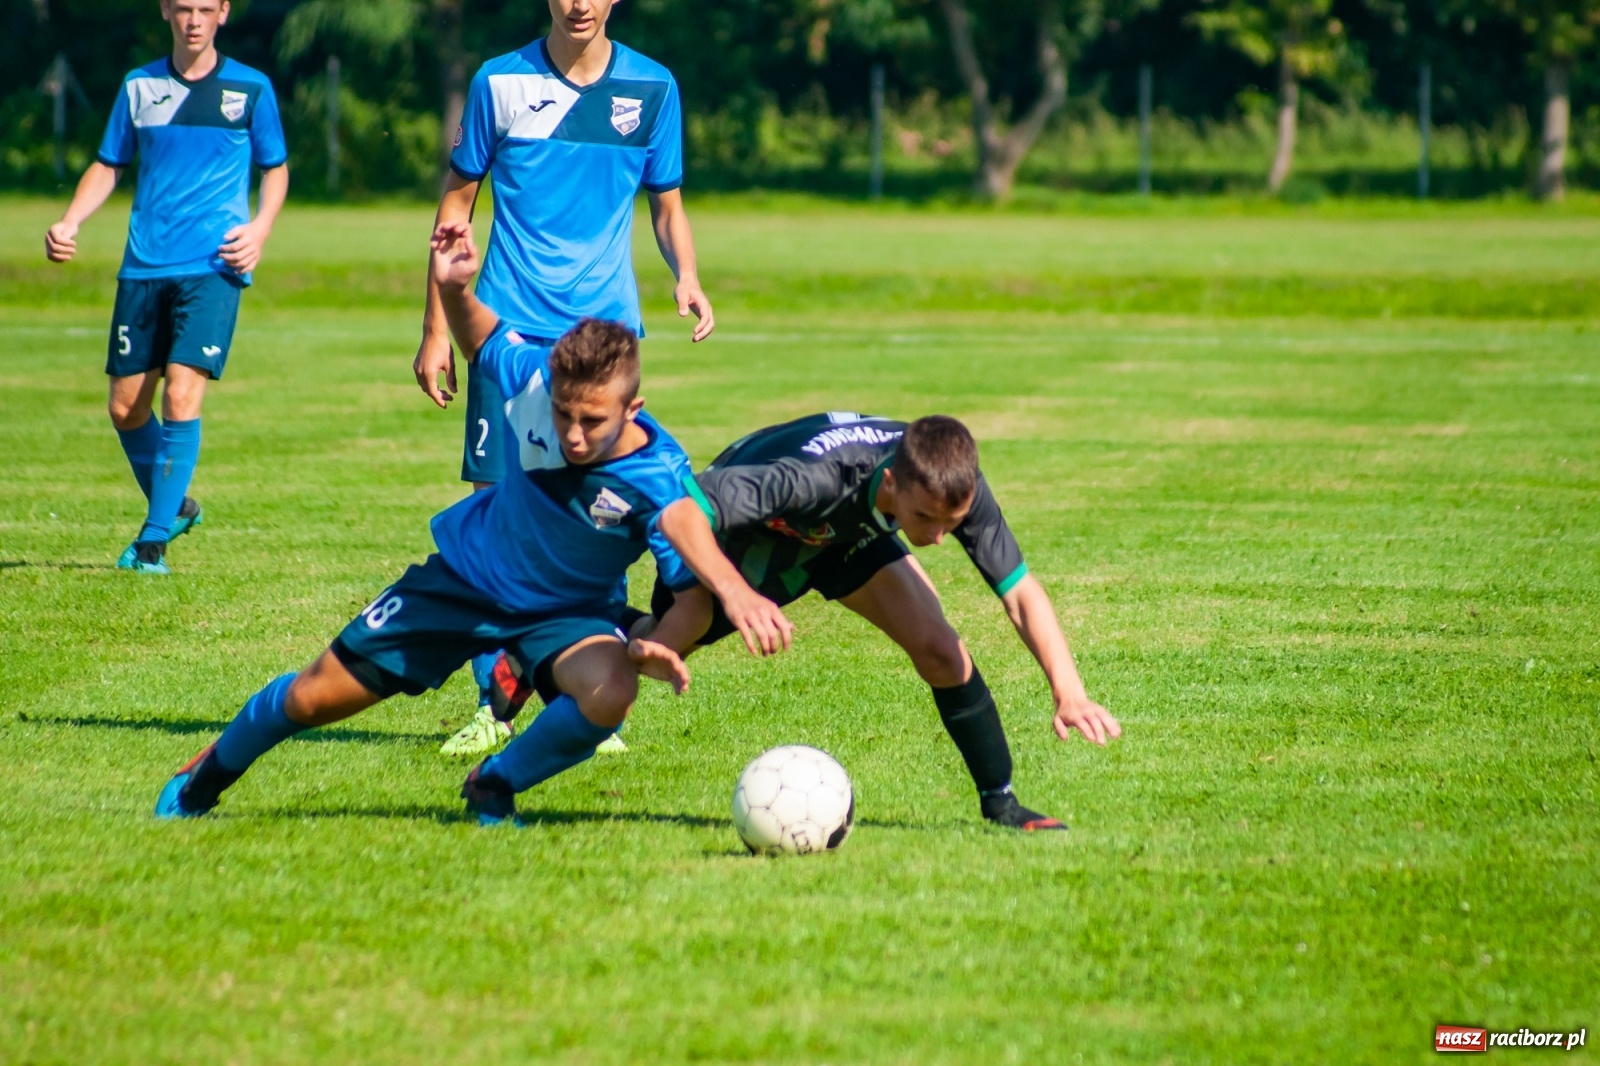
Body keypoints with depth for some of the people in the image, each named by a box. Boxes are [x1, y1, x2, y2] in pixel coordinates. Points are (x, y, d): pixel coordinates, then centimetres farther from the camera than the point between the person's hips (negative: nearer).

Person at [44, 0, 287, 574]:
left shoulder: (250, 88, 4)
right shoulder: (140, 86, 9)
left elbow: (276, 169, 12)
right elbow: (108, 166, 16)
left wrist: (259, 228, -6)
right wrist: (67, 224, 0)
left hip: (212, 267, -3)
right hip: (143, 268, 3)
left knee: (181, 394, -17)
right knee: (125, 408, 4)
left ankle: (154, 538, -10)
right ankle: (174, 507, 29)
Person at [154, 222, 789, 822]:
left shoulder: (658, 477, -33)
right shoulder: (536, 379, -25)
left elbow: (699, 584, -39)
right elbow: (480, 341, -2)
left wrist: (656, 645, -59)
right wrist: (452, 289, -21)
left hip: (568, 614, -2)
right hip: (464, 577, 2)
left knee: (610, 691, -36)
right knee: (313, 698, 8)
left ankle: (494, 789, -6)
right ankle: (199, 781, 39)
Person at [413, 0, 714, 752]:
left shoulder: (651, 88, 4)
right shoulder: (500, 84, 0)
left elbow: (666, 205, 13)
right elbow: (458, 203, 7)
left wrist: (686, 277, -8)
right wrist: (437, 329, 4)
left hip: (607, 329, 1)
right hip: (511, 329, -1)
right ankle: (492, 709, 2)